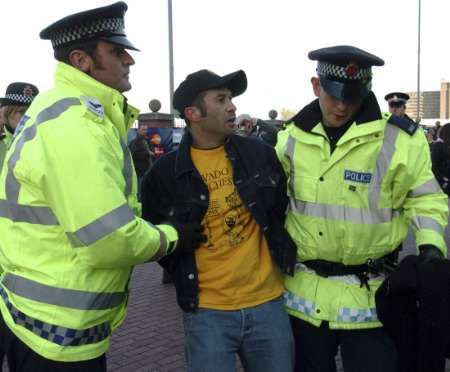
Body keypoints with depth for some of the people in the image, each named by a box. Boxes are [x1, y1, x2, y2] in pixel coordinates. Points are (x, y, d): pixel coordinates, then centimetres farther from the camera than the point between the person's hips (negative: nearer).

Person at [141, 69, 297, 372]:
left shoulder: (260, 153, -1)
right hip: (206, 312, -2)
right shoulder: (164, 173, -6)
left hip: (268, 304, 3)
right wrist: (188, 279, 2)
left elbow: (283, 211, 14)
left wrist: (285, 258, 10)